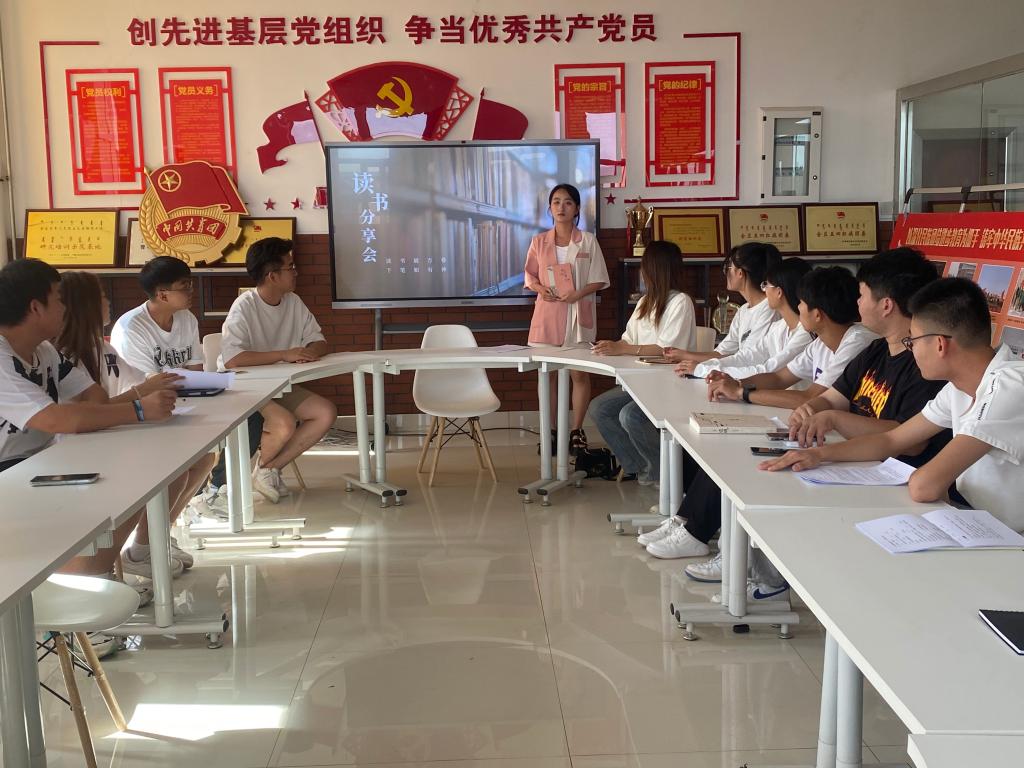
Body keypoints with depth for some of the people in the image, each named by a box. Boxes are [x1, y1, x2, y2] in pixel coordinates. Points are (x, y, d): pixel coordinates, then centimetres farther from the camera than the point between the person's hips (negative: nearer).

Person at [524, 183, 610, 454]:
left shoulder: (588, 241, 1)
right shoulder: (539, 241, 7)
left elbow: (599, 280, 0)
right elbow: (530, 276, 11)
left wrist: (578, 293, -16)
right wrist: (540, 288, -11)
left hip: (578, 313, -2)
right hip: (547, 313, 2)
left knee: (580, 373, 1)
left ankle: (576, 430, 12)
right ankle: (550, 431, 13)